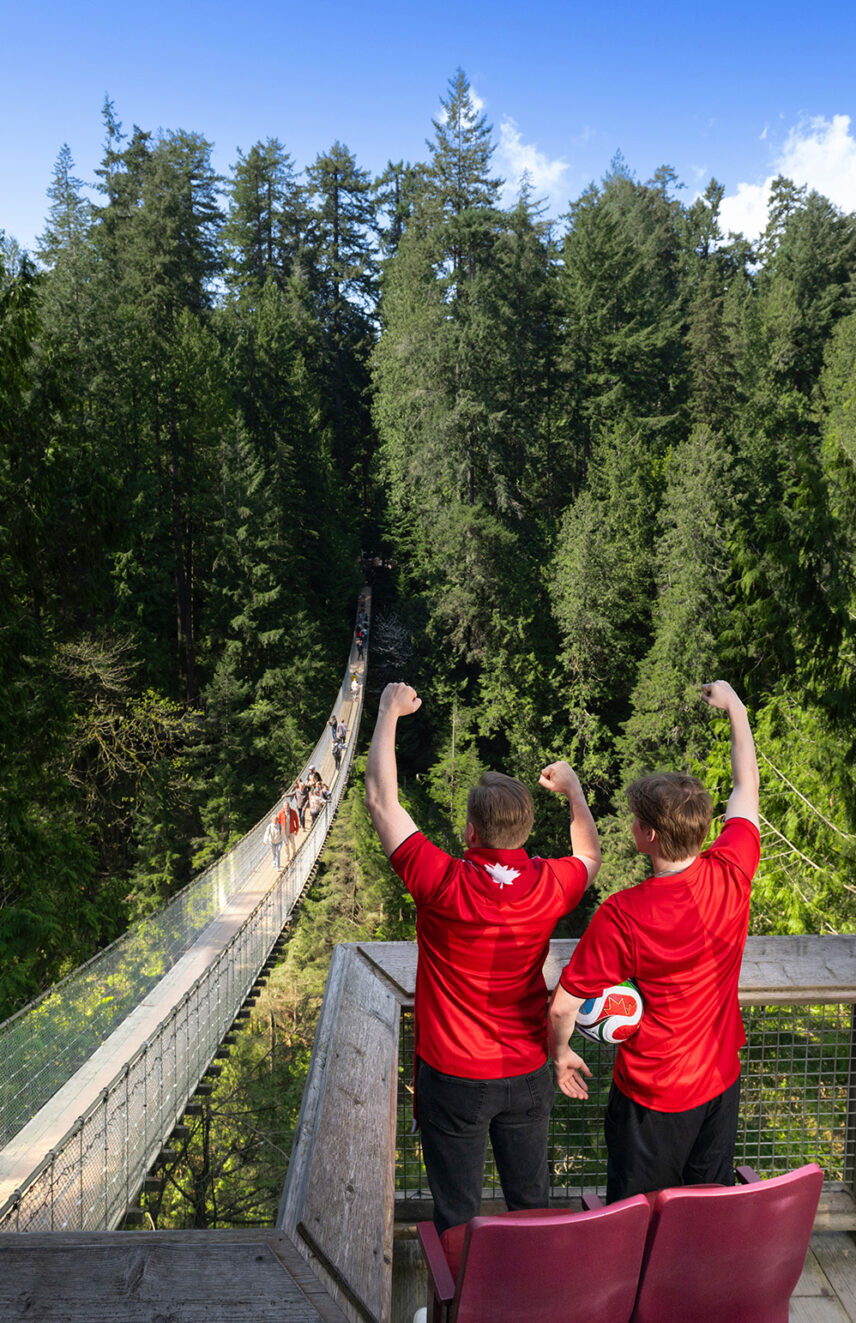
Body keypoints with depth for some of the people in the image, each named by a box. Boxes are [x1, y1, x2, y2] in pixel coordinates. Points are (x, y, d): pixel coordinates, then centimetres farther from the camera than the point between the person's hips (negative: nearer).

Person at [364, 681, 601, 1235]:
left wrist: (390, 712, -7)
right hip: (529, 1075, 4)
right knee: (533, 1203, 21)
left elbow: (381, 799, -16)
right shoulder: (550, 885, -15)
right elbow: (590, 856, 11)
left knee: (458, 1217, 14)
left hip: (454, 1078, -3)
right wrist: (573, 787, 24)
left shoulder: (443, 884, -26)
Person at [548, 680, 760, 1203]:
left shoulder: (623, 915, -29)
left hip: (651, 1095, -4)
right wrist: (735, 708, 12)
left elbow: (563, 1007, -21)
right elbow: (747, 789, 1)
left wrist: (561, 1054, 1)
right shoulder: (732, 874, -18)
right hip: (721, 1081, 5)